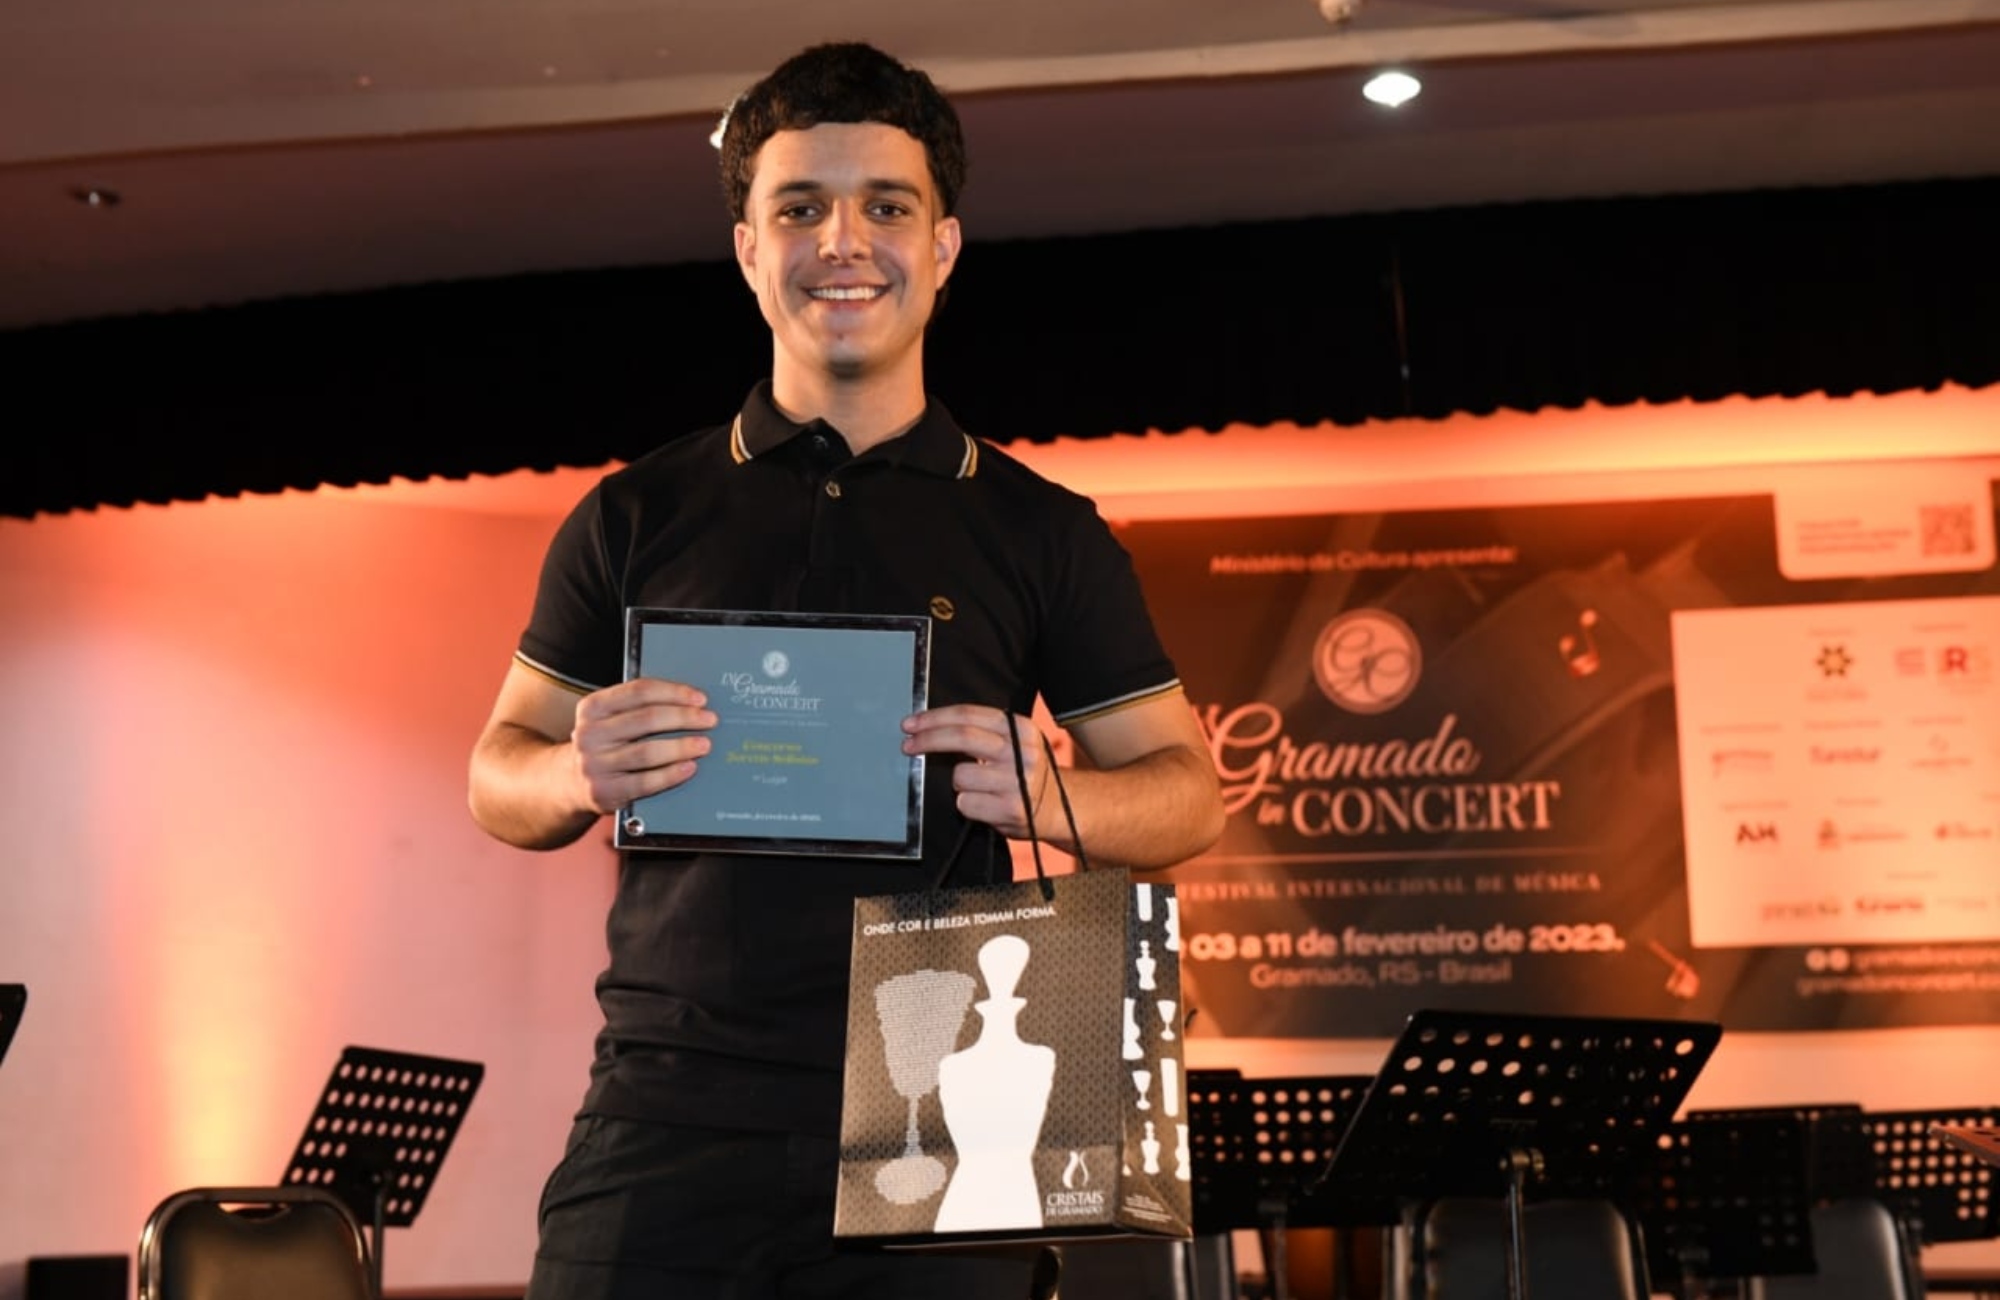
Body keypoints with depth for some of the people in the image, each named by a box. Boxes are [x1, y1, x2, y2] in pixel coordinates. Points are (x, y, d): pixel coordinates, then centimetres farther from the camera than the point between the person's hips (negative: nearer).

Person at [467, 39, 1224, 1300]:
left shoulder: (1041, 533, 8)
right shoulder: (637, 518, 10)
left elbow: (1189, 792, 9)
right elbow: (497, 773, 13)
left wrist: (1048, 796, -13)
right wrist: (582, 775, -11)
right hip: (673, 1115, 0)